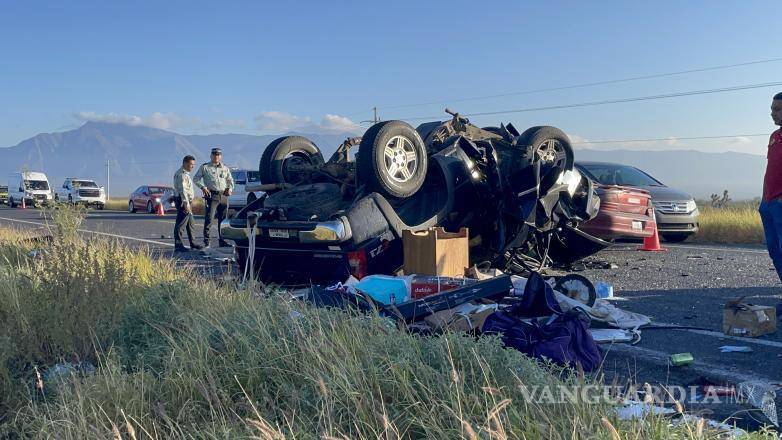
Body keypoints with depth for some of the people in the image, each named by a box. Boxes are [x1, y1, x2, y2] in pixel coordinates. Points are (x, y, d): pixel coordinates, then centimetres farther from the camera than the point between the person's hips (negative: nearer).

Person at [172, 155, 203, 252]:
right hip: (183, 201, -11)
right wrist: (186, 203, -28)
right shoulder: (181, 174, -16)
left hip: (187, 201, 11)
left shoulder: (185, 173, 18)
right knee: (181, 223, -9)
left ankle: (192, 243, 26)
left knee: (190, 223, 17)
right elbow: (182, 190, -24)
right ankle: (178, 245, -8)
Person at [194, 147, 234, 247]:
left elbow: (230, 180, 26)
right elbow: (196, 179, 6)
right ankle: (206, 241, -6)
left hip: (223, 196, 4)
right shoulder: (205, 167, 5)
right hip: (212, 195, -4)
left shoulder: (225, 168, 17)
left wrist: (230, 188, 7)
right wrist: (203, 187, -9)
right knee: (209, 219, -10)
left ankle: (222, 240, 18)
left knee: (223, 219, 9)